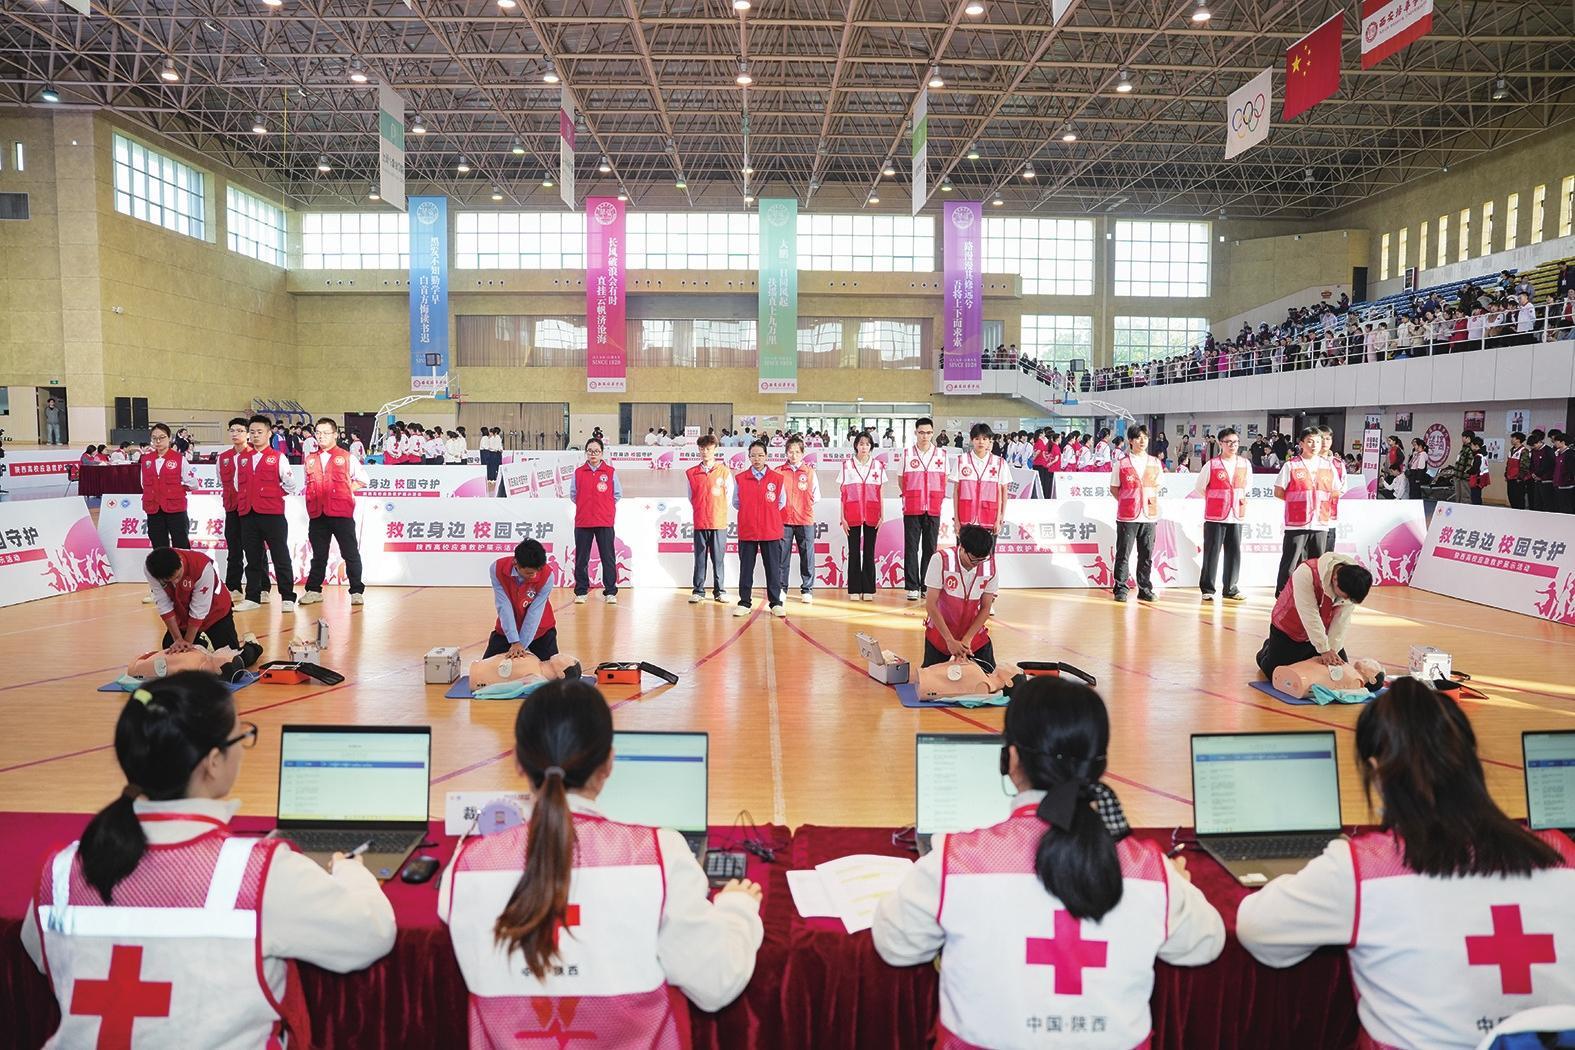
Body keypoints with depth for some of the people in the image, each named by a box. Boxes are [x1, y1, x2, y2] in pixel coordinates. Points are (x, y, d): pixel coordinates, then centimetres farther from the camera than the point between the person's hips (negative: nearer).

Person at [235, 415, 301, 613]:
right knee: (253, 558, 11)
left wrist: (274, 494, 2)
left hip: (272, 515, -5)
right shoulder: (241, 459, 14)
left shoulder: (277, 457, 0)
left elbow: (292, 483, -1)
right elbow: (238, 484, 23)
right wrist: (246, 500, 11)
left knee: (281, 557, -3)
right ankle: (252, 597, 18)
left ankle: (287, 598, 0)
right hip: (247, 515, 5)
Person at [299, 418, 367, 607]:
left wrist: (346, 490, 1)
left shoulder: (347, 457, 2)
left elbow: (363, 479, 7)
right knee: (318, 555, 12)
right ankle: (314, 590, 19)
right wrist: (312, 500, 11)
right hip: (317, 514, 4)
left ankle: (356, 591, 4)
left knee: (350, 554, -1)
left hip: (342, 513, -4)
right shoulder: (310, 459, 14)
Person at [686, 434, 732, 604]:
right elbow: (691, 497, 15)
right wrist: (699, 511, 11)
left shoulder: (724, 471, 0)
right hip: (699, 522, 1)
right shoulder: (691, 473, 6)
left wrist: (718, 512, 6)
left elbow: (729, 496, 6)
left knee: (718, 559, 4)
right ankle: (698, 591, 12)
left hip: (719, 522, -1)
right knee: (700, 558, 5)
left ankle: (720, 591, 13)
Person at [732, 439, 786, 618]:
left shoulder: (777, 478, 2)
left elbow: (781, 502, 11)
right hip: (747, 531, 1)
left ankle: (775, 603, 12)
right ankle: (744, 603, 15)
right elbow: (736, 503, 12)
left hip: (771, 531, 0)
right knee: (746, 568, 7)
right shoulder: (740, 479, 3)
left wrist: (768, 514, 8)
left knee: (773, 569, 4)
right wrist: (750, 513, 8)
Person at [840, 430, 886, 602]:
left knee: (869, 552, 4)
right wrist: (843, 517, -2)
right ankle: (854, 590, 8)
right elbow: (842, 493, 3)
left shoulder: (878, 465, 6)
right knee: (854, 552, 3)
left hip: (872, 515, 1)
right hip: (852, 515, -1)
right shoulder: (847, 465, 4)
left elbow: (880, 493, 7)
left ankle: (868, 590, 10)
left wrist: (881, 516, 1)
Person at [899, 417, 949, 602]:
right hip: (911, 508, -1)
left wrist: (940, 498, 6)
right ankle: (912, 587, 4)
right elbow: (900, 479, 11)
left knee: (930, 548, 5)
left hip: (933, 509, 1)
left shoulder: (941, 453, 6)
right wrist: (908, 496, 6)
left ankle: (927, 586, 13)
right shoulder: (906, 453, 4)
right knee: (911, 548, -1)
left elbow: (944, 479, 14)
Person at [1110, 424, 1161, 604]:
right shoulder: (1121, 463, 1)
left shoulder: (1155, 463, 10)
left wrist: (1151, 500, 5)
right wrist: (1127, 502, -1)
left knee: (1147, 555, 7)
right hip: (1127, 516, -3)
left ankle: (1145, 589, 16)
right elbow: (1114, 488, 7)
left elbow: (1157, 486, 20)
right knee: (1123, 554, 0)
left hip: (1149, 515, 3)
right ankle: (1120, 589, 8)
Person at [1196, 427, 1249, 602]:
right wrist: (1218, 500, 7)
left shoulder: (1245, 464, 8)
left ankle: (1230, 589, 16)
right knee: (1211, 553, -1)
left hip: (1237, 516, 4)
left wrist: (1242, 499, 10)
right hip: (1215, 516, -4)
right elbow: (1200, 488, 4)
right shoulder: (1212, 464, -4)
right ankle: (1207, 589, 7)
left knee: (1234, 553, 6)